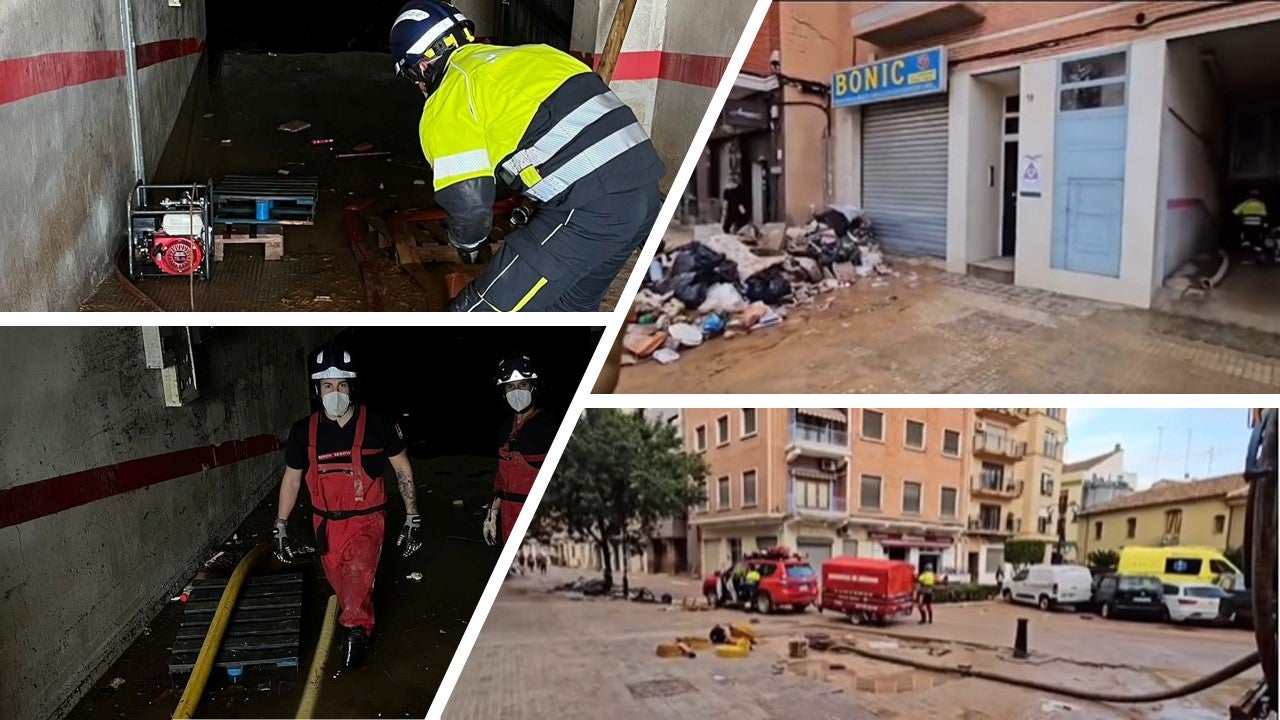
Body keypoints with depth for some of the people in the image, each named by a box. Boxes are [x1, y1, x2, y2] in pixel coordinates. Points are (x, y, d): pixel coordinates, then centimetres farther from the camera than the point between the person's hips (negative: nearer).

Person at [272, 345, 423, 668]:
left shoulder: (377, 424, -9)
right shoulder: (304, 431, -2)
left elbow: (403, 469, 0)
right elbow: (291, 479, 10)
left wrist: (412, 518, 0)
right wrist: (280, 528, 9)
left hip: (366, 520, -3)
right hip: (326, 523, 3)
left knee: (357, 574, -25)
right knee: (342, 589, 12)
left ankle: (355, 629, -13)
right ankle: (364, 627, 35)